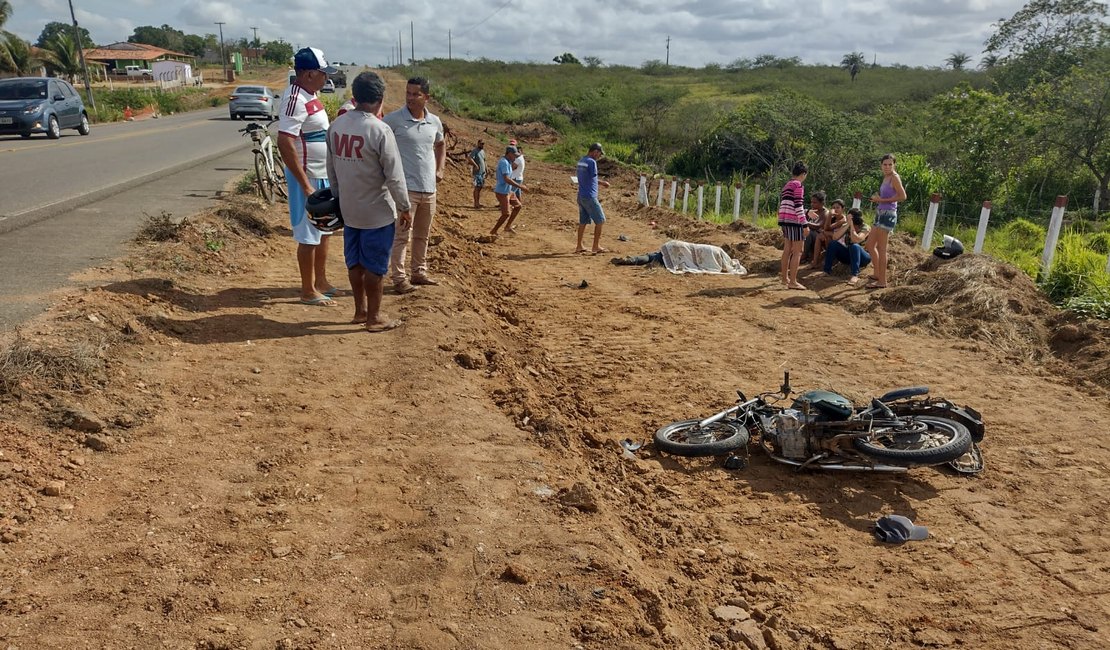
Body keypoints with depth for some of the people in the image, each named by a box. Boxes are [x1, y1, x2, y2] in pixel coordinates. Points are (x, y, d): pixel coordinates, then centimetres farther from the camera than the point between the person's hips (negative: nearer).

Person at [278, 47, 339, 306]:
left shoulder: (309, 95, 9)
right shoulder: (296, 99, -20)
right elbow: (285, 143, -27)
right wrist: (305, 185, -27)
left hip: (323, 176, 10)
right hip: (308, 178, -10)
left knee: (324, 231, 18)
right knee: (309, 236, 0)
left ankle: (321, 281, 31)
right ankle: (308, 291, 12)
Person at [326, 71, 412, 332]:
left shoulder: (336, 125, 0)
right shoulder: (380, 130, -20)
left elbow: (331, 169, 8)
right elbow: (394, 177, -18)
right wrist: (404, 208, -6)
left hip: (349, 209, 6)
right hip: (377, 212, -6)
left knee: (355, 262, 17)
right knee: (375, 265, 5)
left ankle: (360, 310, 30)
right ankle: (374, 317, 15)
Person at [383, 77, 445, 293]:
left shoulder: (434, 122, 7)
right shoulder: (393, 119, -9)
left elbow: (440, 144, 26)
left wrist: (440, 169, 13)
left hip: (429, 188, 6)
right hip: (405, 187, -6)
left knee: (422, 234, 15)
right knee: (402, 234, -5)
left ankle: (419, 272, 27)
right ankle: (399, 279, 1)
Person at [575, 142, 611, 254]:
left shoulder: (581, 161, 12)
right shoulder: (592, 162, -15)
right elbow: (593, 178, -8)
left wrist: (602, 182, 19)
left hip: (581, 196, 9)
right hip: (590, 197, -9)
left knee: (583, 221, 14)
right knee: (600, 220, 1)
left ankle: (579, 246, 16)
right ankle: (596, 246, 4)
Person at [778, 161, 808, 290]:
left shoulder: (787, 185, 16)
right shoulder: (798, 185, -10)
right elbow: (798, 206, -16)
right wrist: (804, 224, -16)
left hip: (784, 220, 9)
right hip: (794, 220, -9)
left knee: (787, 250, 16)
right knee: (798, 252, -5)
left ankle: (785, 278, 23)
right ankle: (792, 282, -8)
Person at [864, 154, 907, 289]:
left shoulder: (894, 177, -10)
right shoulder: (886, 177, 15)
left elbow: (903, 196, -19)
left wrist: (882, 200, -16)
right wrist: (877, 198, 8)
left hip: (888, 214, -10)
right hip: (881, 213, 10)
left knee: (881, 248, -6)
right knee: (870, 244, 16)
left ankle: (882, 281, -1)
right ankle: (877, 274, 26)